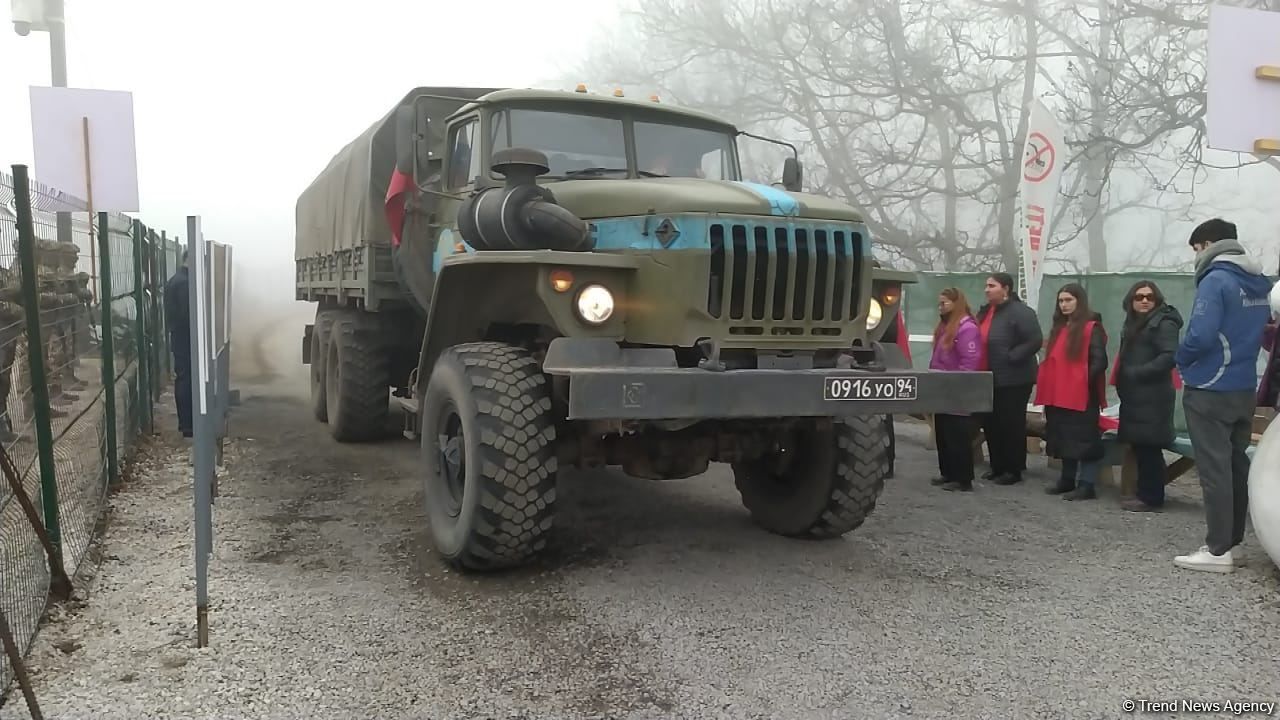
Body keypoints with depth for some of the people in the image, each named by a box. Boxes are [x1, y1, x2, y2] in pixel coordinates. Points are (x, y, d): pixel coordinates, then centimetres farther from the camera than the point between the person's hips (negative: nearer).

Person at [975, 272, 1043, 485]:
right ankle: (998, 467, 24)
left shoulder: (1020, 312, -14)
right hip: (989, 379, 9)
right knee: (991, 424, 12)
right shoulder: (984, 311, 13)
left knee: (1011, 425, 0)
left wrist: (1010, 358, -20)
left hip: (1013, 380, -9)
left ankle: (1014, 470, 10)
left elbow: (1035, 341, -20)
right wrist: (978, 369, 10)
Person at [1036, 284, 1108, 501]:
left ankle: (1087, 485, -1)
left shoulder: (1092, 328, -6)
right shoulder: (1059, 327, 17)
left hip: (1082, 395, -8)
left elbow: (1099, 361, -12)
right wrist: (1047, 388, 11)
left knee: (1084, 439, -5)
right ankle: (1067, 480, 23)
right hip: (1059, 395, 8)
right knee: (1064, 439, 14)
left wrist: (1085, 382, -14)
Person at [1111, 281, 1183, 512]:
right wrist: (1123, 378, 9)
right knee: (1139, 446, 10)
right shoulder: (1134, 323, 19)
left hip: (1153, 396, -9)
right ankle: (1144, 493, 17)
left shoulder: (1163, 323, -9)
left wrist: (1138, 373, -18)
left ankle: (1152, 497, -2)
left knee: (1149, 447, -7)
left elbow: (1170, 356, -20)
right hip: (1135, 396, 9)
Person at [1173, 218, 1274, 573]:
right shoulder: (1261, 283, 11)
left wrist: (1181, 359, -7)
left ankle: (1218, 550, -1)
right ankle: (1232, 540, 21)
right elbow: (1263, 332, 16)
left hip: (1210, 391, -8)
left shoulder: (1216, 280, -16)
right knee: (1237, 466, 13)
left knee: (1214, 469, -5)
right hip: (1244, 389, 8)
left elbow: (1201, 334, -25)